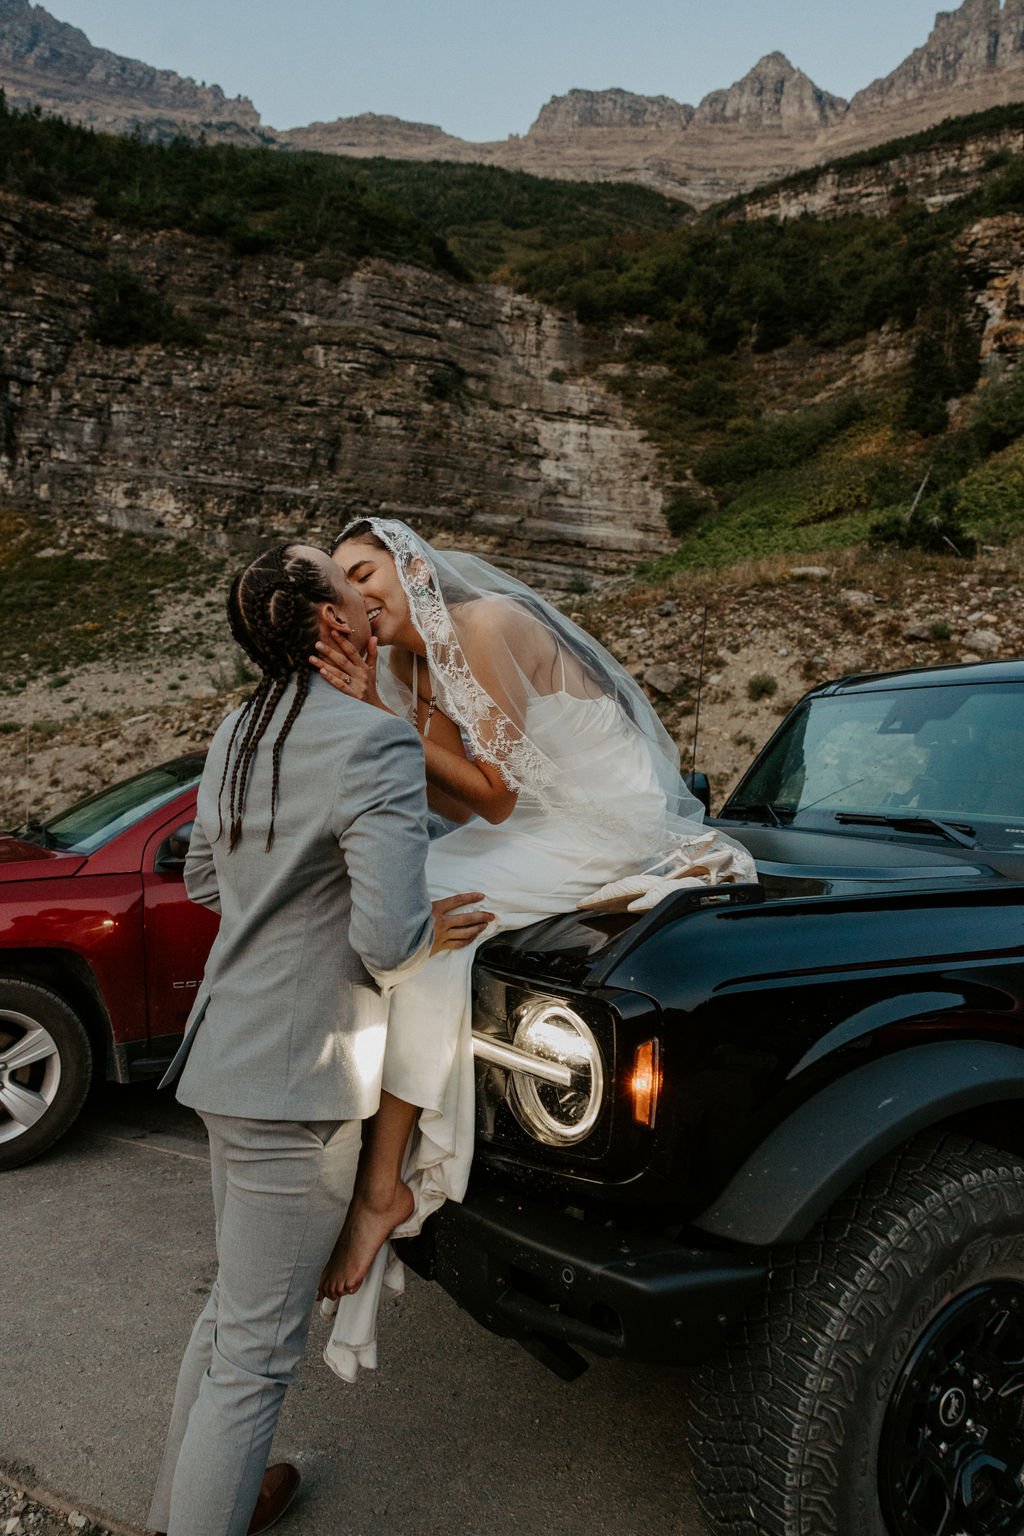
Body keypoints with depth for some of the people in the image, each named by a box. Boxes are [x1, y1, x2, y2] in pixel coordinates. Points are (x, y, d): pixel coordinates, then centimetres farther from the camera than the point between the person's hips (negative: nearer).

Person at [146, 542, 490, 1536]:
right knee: (256, 1352, 7)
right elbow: (388, 940, -27)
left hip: (226, 1049, 10)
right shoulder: (376, 743, -20)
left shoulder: (239, 734, 7)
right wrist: (431, 935, -7)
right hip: (297, 1080, -10)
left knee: (233, 1308, 27)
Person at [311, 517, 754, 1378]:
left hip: (616, 826, -8)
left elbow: (496, 796, -20)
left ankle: (383, 1185, -12)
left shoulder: (488, 625, -19)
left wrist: (384, 718, -23)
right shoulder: (405, 664, 7)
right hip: (542, 824, 9)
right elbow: (459, 805, -3)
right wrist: (373, 709, -11)